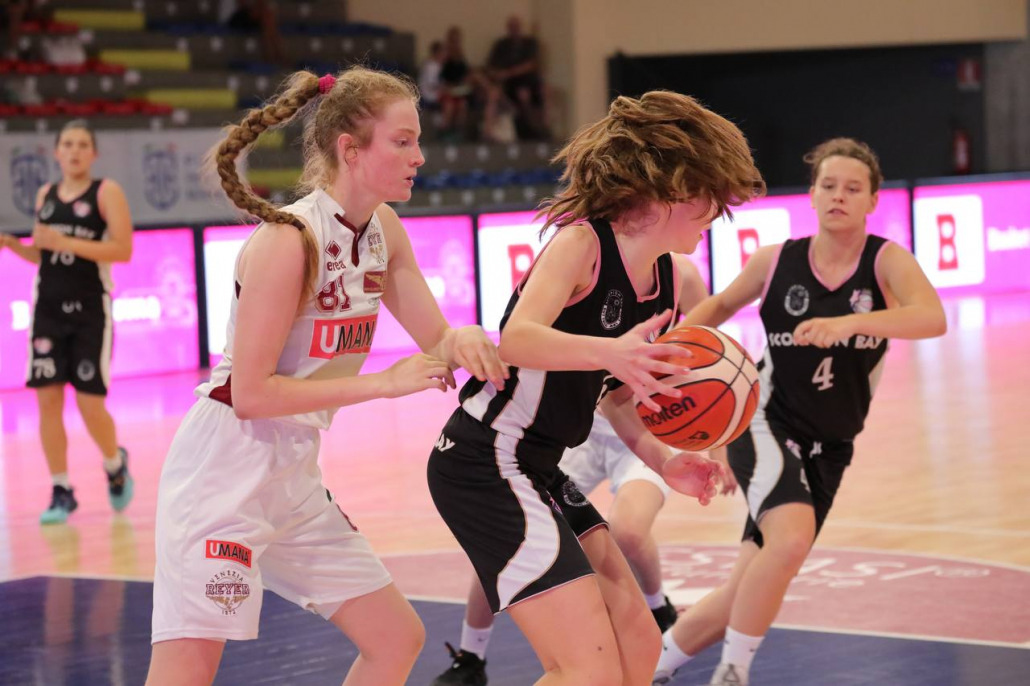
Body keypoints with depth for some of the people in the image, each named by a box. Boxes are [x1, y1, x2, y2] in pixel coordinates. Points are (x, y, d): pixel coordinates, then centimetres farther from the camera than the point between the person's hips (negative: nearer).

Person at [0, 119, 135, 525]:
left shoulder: (107, 192, -4)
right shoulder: (45, 195, 11)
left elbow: (123, 250, -14)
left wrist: (66, 243, -19)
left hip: (90, 310, -4)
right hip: (48, 308, 4)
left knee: (90, 404, -5)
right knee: (47, 400, -2)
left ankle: (115, 465, 25)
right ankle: (61, 493, 7)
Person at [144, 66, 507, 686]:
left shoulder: (383, 229, 4)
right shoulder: (288, 240, -20)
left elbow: (437, 342, 12)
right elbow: (250, 393, -20)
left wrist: (463, 340, -13)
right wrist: (383, 383, -20)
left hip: (294, 476, 9)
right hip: (224, 470, -9)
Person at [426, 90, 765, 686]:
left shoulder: (669, 283, 8)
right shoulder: (582, 242, -16)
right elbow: (516, 340, -32)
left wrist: (662, 460, -2)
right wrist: (610, 352, -48)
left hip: (541, 472, 9)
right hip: (484, 464, -9)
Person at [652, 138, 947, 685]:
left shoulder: (886, 261, -10)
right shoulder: (776, 261, -6)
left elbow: (932, 318, -30)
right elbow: (722, 304, 15)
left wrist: (849, 322, -44)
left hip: (826, 449, 2)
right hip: (766, 424, -2)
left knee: (748, 594, 7)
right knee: (791, 538, -31)